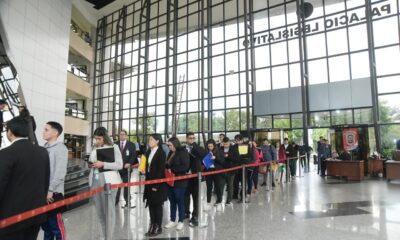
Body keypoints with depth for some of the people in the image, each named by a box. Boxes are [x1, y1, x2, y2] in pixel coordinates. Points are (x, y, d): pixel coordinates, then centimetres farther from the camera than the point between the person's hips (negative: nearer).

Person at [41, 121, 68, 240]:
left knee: (56, 223, 3)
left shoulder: (60, 148, -11)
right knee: (45, 223, 18)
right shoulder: (44, 148, 10)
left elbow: (60, 172, -17)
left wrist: (50, 190, -18)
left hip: (53, 193, -7)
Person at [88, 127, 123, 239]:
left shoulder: (113, 147, -3)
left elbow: (119, 165, -9)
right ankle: (104, 234, 29)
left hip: (108, 180, -5)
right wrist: (90, 164, 2)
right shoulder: (95, 148, 10)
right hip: (95, 180, 5)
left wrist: (103, 164, -17)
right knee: (99, 209, 13)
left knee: (109, 209, 1)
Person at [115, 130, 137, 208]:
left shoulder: (131, 145, 1)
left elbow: (133, 155, -4)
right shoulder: (115, 144, 6)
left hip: (126, 167, -1)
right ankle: (115, 201, 15)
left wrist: (129, 163, -17)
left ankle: (127, 202, 16)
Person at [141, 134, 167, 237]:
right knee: (150, 204, 12)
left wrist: (156, 185, -18)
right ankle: (152, 225, 24)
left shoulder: (161, 153, -13)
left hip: (158, 183, -7)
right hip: (149, 182, 7)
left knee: (157, 205, 4)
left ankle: (158, 227, 17)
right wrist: (144, 171, 1)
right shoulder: (148, 152, 9)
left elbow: (161, 170, -16)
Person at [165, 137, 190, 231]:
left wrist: (173, 169, -19)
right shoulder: (171, 153, 10)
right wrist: (166, 166, -2)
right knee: (172, 201, 14)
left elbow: (185, 166, -19)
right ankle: (172, 220, 27)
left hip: (180, 181, -7)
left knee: (180, 201, 6)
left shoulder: (183, 152, -12)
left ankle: (180, 221, 20)